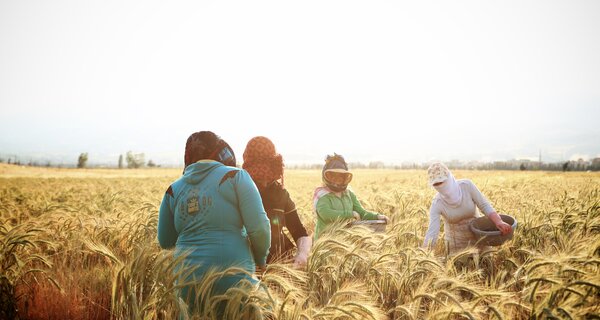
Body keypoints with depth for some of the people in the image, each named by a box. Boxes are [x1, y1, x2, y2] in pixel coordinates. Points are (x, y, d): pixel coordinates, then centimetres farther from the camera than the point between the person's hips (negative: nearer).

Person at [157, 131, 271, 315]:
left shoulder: (174, 189, 7)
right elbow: (259, 228, -10)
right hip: (232, 279, -4)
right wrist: (261, 259, 7)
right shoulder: (235, 176, -4)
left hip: (187, 282, 4)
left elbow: (165, 242, 16)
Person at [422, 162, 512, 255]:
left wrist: (499, 222, -37)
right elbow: (432, 232, -30)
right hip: (456, 238, -1)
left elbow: (485, 205, -19)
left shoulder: (467, 185, -25)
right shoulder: (437, 204, -26)